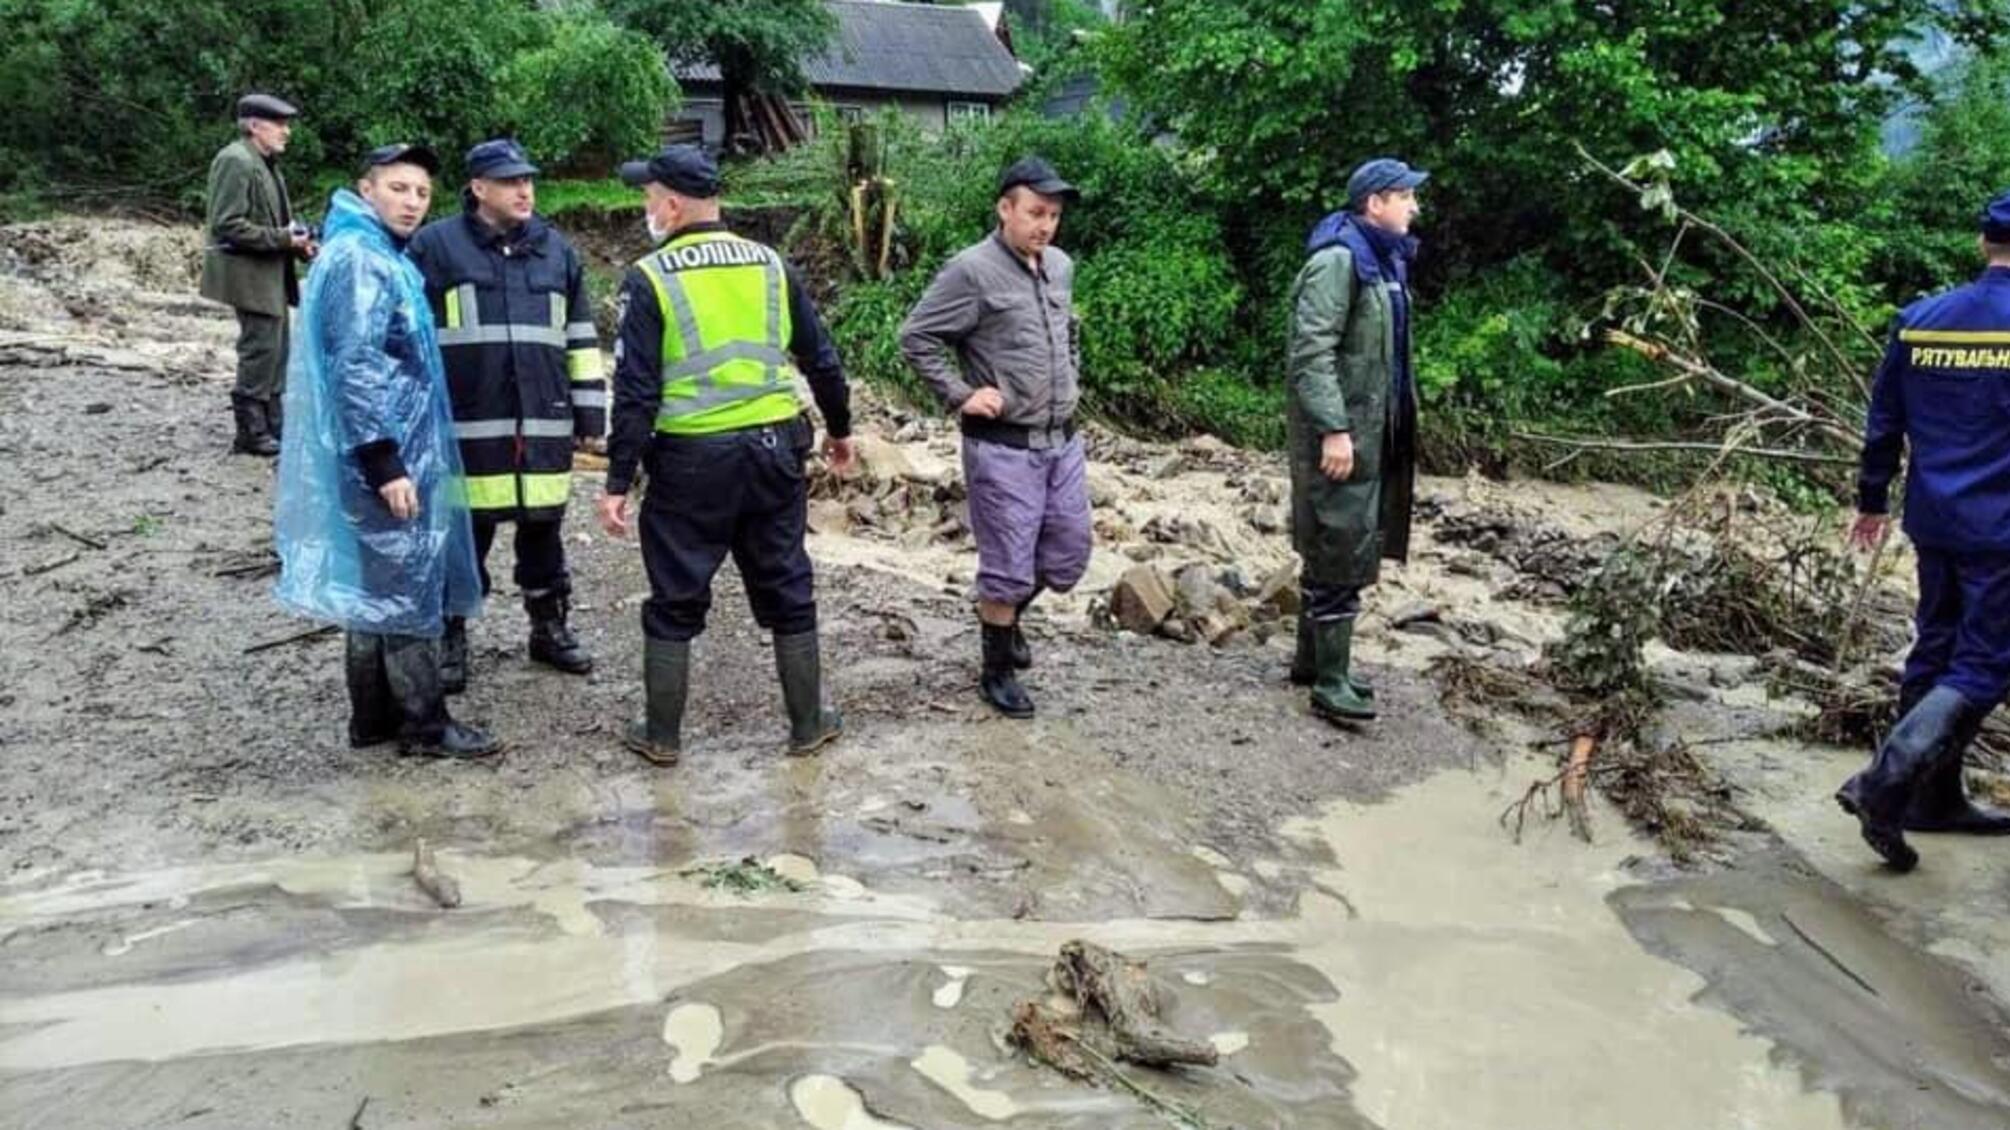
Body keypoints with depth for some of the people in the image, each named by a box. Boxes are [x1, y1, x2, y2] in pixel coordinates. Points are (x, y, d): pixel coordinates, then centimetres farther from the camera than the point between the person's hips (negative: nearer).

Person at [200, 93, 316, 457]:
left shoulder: (265, 163, 18)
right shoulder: (236, 161, -14)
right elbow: (227, 225, -21)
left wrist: (297, 242, 7)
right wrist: (283, 239, -20)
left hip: (271, 274, 10)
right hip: (249, 274, -10)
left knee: (274, 351, 14)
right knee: (261, 349, -8)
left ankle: (273, 427, 22)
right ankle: (251, 433, 0)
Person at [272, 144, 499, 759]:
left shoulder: (382, 255, 16)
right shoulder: (358, 258, -16)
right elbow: (355, 368, -22)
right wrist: (384, 461, -24)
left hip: (402, 450, 10)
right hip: (386, 454, -10)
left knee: (375, 586, 15)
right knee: (409, 587, -2)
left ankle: (375, 715, 24)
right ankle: (425, 724, 8)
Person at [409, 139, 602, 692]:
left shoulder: (556, 249, 12)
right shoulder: (435, 246, -1)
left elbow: (581, 338, 16)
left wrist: (589, 411, 13)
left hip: (544, 423, 4)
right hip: (467, 424, -3)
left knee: (543, 528, 13)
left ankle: (550, 627, 27)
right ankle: (450, 638, 18)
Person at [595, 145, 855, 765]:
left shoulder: (651, 277, -8)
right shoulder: (771, 265, 5)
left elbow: (635, 390, -11)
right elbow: (821, 360, 10)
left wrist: (618, 481, -7)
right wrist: (839, 429, 25)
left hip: (692, 459, -3)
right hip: (774, 449, 4)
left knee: (675, 600, 10)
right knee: (787, 591, 14)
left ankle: (662, 733, 19)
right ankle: (809, 722, 23)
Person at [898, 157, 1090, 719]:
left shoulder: (1060, 267, 9)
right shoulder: (972, 271, -13)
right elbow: (916, 337, -11)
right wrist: (961, 395, -13)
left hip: (1062, 441, 7)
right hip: (1003, 447, -7)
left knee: (1069, 555, 15)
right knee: (1008, 566, 1)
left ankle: (1005, 614, 42)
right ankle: (998, 672, 20)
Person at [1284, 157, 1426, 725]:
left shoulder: (1384, 260, 15)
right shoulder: (1337, 260, -15)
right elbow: (1311, 352, -22)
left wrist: (1395, 425, 22)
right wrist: (1333, 428, -26)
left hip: (1371, 431, 9)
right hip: (1338, 434, -9)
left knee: (1331, 551, 16)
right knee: (1341, 553, -7)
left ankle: (1312, 659, 27)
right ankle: (1330, 681, -1)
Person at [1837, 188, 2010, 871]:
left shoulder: (1918, 320, 4)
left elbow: (1883, 421, 9)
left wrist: (1873, 500, 20)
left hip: (1934, 523, 6)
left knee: (1936, 654, 15)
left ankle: (1934, 798, 23)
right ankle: (1883, 784, -15)